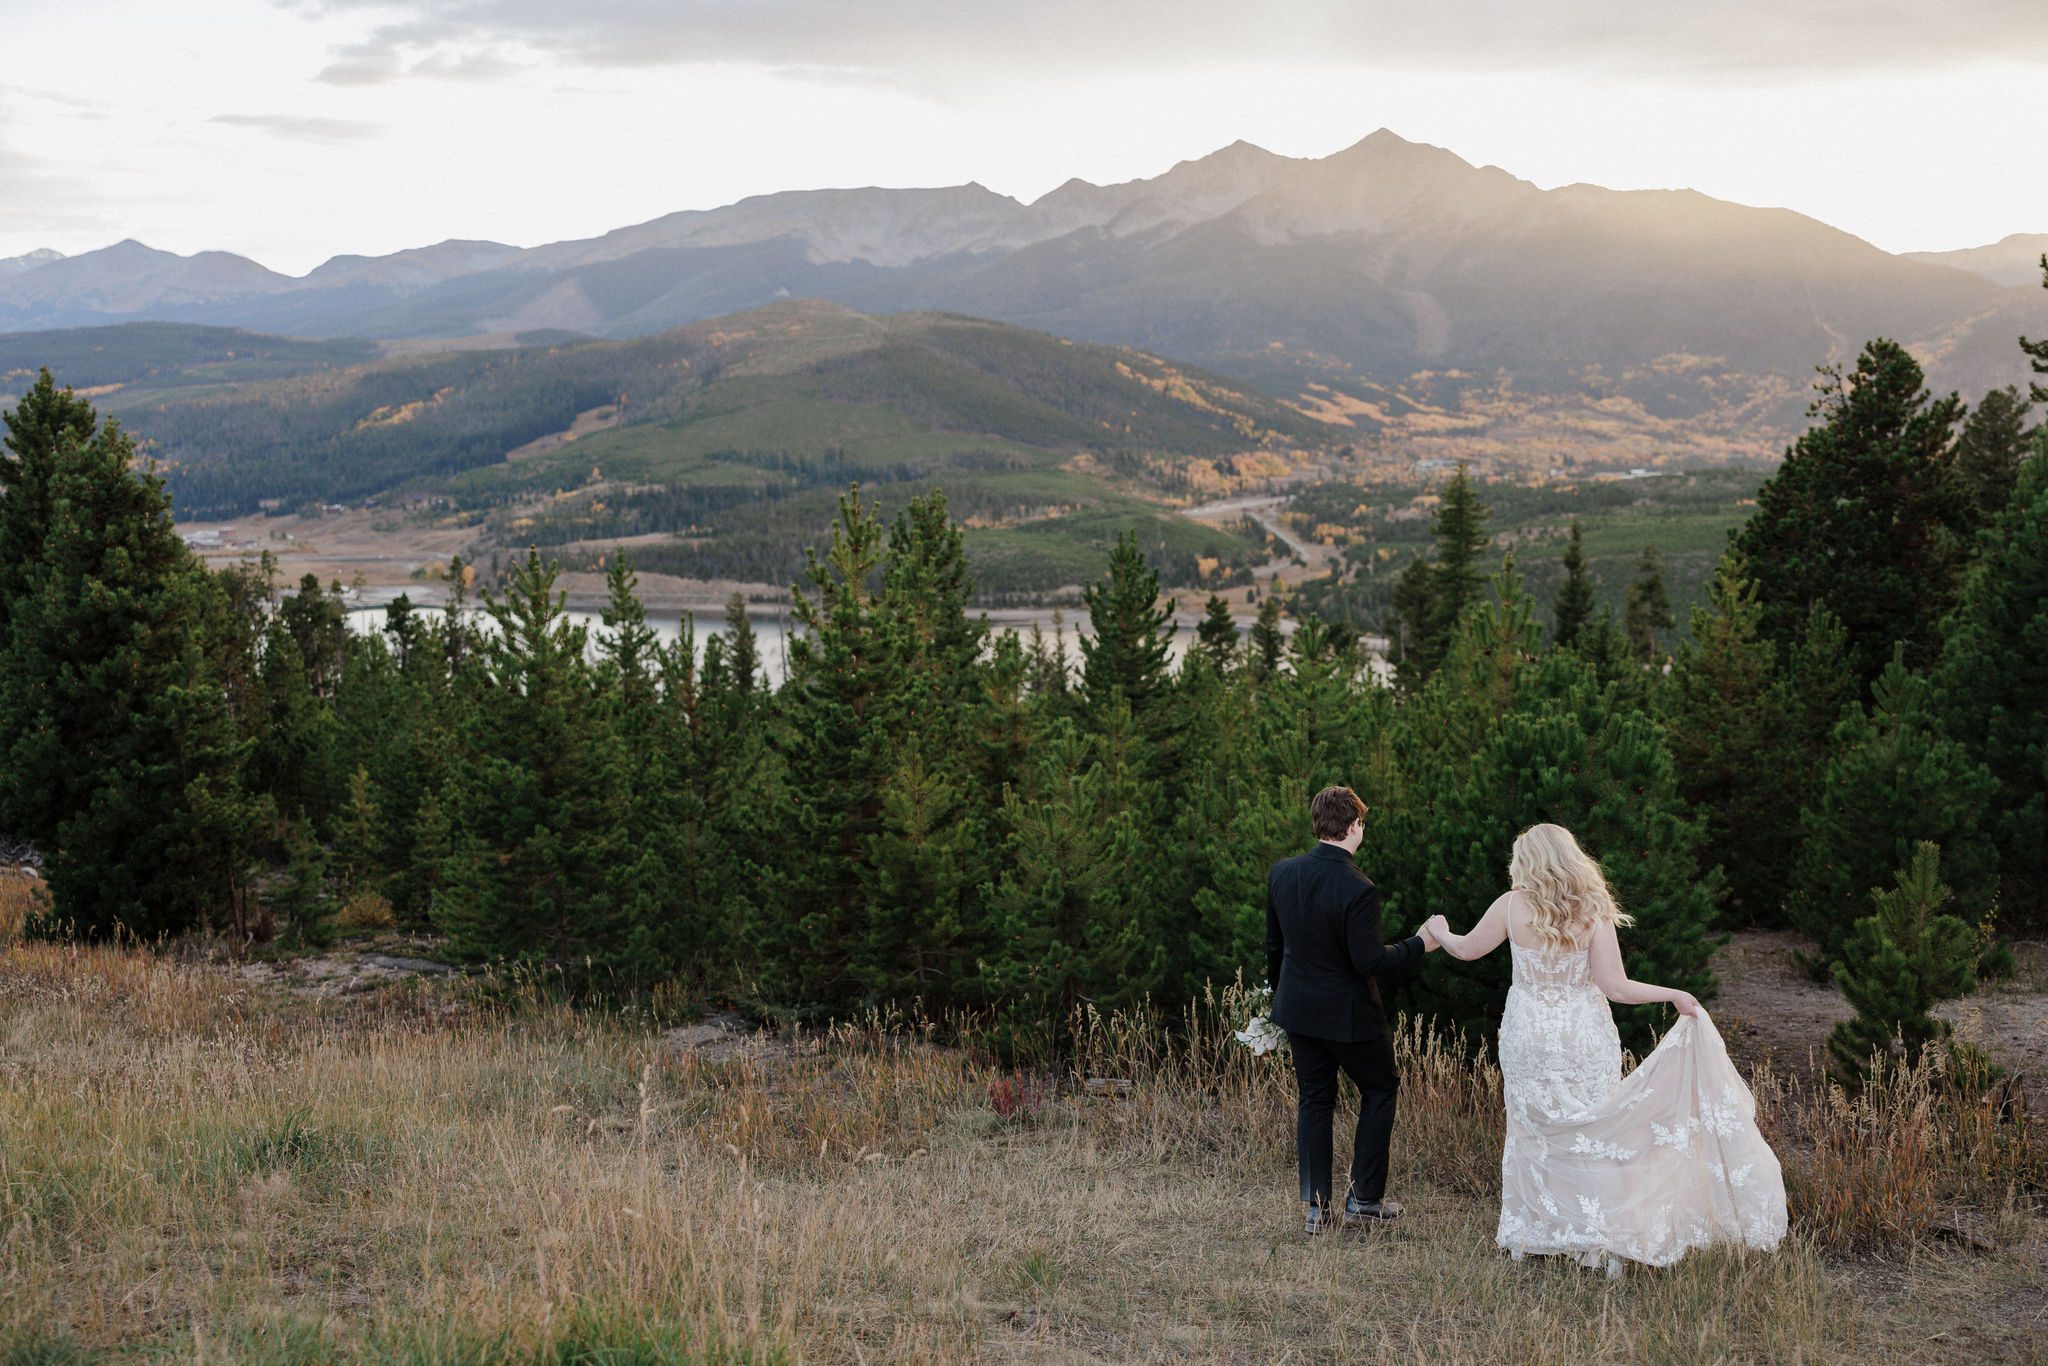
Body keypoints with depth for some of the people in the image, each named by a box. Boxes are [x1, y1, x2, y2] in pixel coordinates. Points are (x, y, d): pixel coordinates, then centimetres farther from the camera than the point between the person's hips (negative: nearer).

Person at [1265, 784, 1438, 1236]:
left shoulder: (1282, 873, -4)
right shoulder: (1357, 890, -25)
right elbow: (1370, 961, -23)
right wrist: (1420, 944, -10)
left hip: (1298, 1009, 6)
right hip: (1347, 1013, -6)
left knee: (1314, 1101, 15)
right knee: (1380, 1089, 16)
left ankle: (1316, 1208, 16)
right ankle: (1365, 1198, 15)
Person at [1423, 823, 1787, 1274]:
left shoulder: (1513, 906, -8)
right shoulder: (1593, 911, -8)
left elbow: (1467, 949, 4)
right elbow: (1615, 986, -12)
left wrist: (1439, 931, 25)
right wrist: (1675, 995, -1)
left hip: (1530, 1040, 0)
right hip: (1586, 1040, 0)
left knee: (1533, 1134, 14)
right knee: (1595, 1136, 8)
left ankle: (1525, 1236, 23)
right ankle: (1609, 1241, 9)